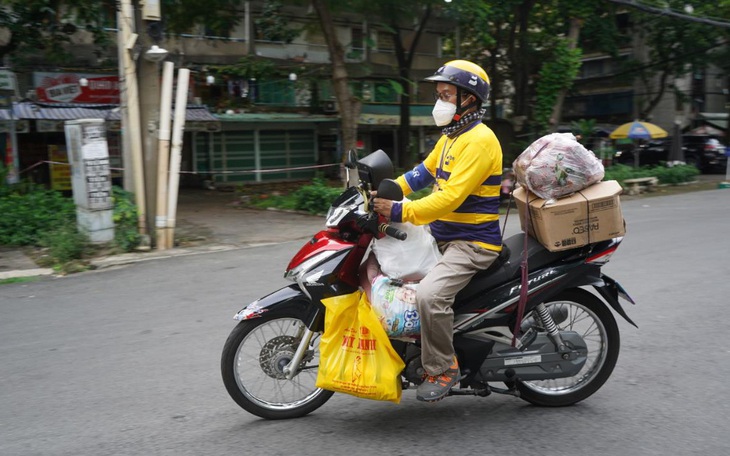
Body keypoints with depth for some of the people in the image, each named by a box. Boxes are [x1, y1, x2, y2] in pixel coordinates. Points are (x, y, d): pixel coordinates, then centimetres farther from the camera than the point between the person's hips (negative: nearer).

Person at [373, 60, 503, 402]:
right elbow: (424, 172, 17)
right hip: (443, 236, 11)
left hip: (473, 243, -10)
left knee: (430, 294, -31)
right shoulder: (451, 136, 15)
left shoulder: (479, 141, -18)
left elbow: (451, 197, -27)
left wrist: (400, 212, -29)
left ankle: (442, 368, -9)